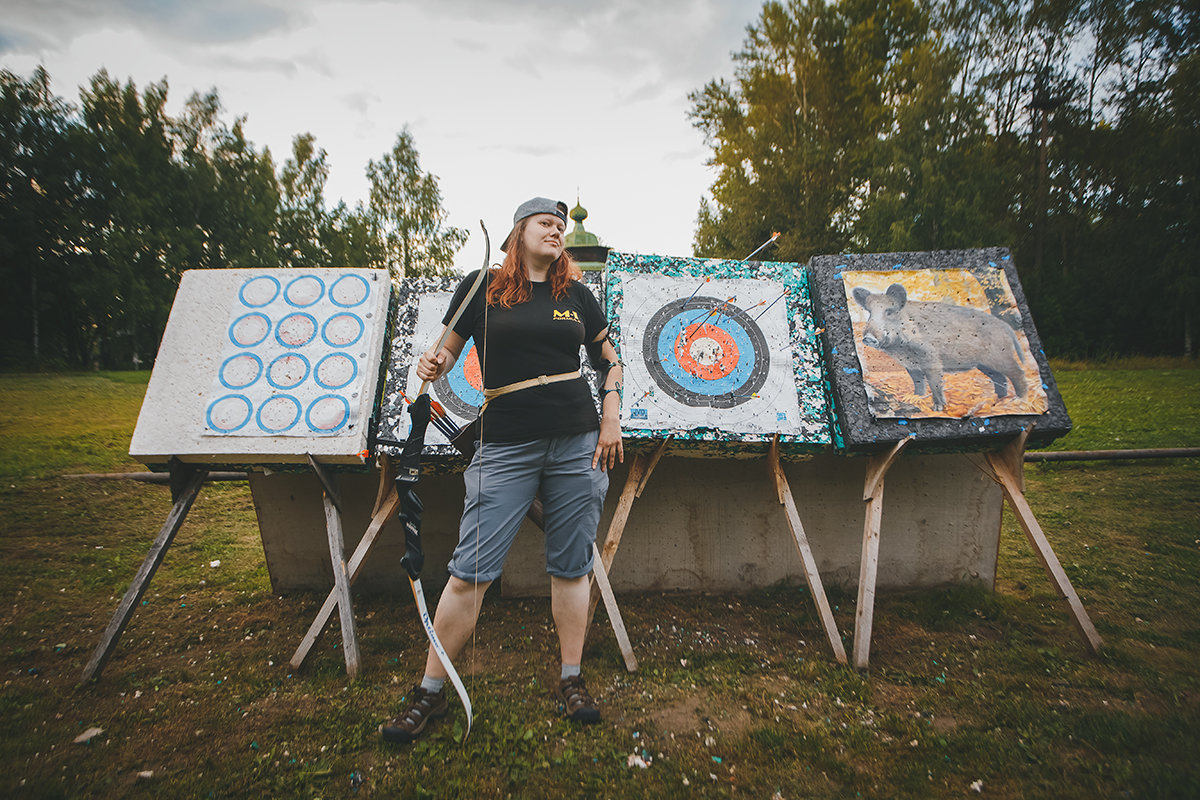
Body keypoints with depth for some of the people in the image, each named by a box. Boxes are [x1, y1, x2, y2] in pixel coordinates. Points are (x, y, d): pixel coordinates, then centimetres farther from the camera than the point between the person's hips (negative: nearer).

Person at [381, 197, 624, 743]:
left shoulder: (576, 294, 11)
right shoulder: (481, 288, 5)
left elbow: (607, 358, 18)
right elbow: (448, 348, 10)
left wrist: (611, 416, 6)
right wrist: (433, 365, -12)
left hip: (577, 441, 3)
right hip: (506, 445, -2)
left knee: (570, 567, 9)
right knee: (470, 571, -1)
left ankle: (572, 682, 26)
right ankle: (430, 691, 18)